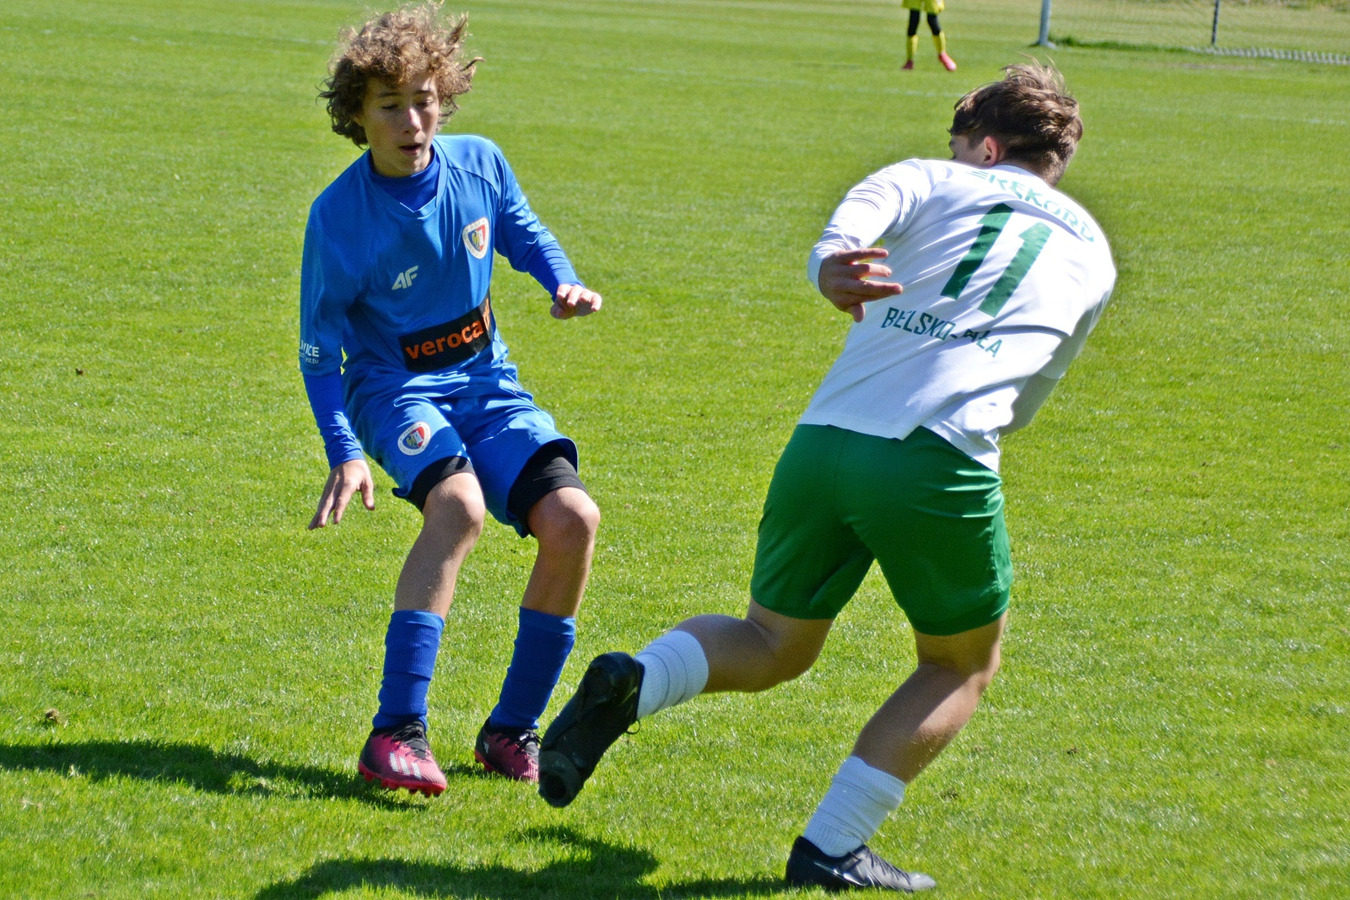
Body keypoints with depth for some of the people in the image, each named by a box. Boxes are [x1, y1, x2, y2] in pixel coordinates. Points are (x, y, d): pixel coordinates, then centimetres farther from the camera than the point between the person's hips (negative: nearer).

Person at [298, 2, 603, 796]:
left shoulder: (480, 164, -5)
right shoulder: (339, 216, -15)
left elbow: (525, 233, 17)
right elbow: (319, 351, -8)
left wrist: (565, 285, -4)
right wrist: (345, 452, -21)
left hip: (485, 381, 4)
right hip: (395, 388, -4)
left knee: (571, 517, -19)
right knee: (458, 502, -35)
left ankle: (512, 730, -1)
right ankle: (396, 733, -37)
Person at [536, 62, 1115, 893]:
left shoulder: (931, 180, 20)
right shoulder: (1091, 254, 23)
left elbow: (857, 219, -7)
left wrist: (832, 267, -27)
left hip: (824, 442, 2)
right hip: (943, 461, -2)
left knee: (774, 645, 22)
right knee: (962, 667, 21)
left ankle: (631, 683, -6)